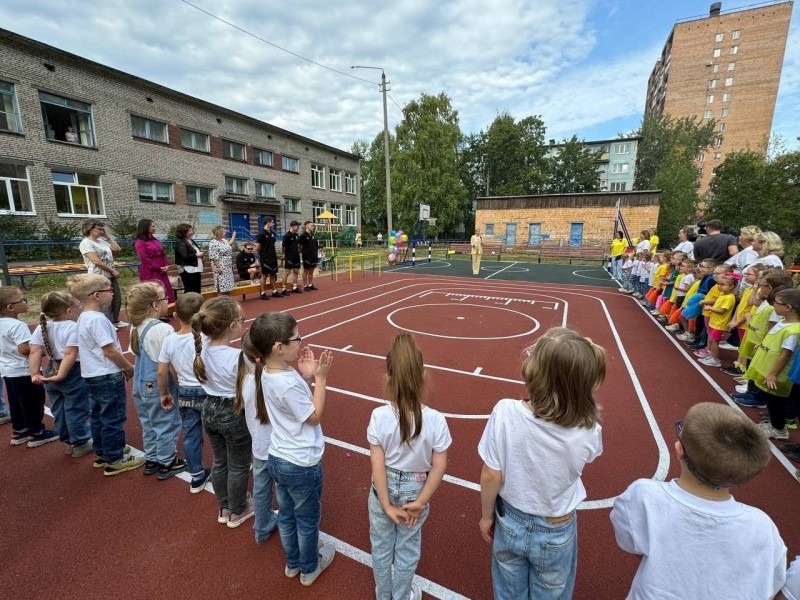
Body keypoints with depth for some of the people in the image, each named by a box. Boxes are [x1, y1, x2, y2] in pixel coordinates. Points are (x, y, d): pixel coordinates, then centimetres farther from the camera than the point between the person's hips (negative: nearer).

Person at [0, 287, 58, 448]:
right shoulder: (17, 325, -25)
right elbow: (24, 349, -30)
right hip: (23, 371, -9)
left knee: (16, 403, 20)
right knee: (33, 402, 4)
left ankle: (18, 432, 32)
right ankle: (36, 434, 14)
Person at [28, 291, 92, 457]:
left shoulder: (42, 327, 4)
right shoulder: (74, 327, -18)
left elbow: (35, 352, -3)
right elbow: (70, 354, -26)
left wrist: (34, 374, -5)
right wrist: (61, 375, -22)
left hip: (51, 372, 8)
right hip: (73, 373, -7)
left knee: (59, 410, 18)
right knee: (76, 410, 6)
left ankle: (69, 441, 32)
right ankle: (80, 443, 18)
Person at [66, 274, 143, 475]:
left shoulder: (83, 318, 9)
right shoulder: (97, 319, -22)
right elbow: (110, 351, -22)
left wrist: (123, 367, 16)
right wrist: (129, 368, -8)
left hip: (93, 376, 10)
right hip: (108, 376, -10)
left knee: (99, 416, 20)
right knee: (113, 419, 2)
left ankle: (102, 453, 34)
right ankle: (114, 461, 13)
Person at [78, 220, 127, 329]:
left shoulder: (102, 241, 11)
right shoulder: (86, 243, -12)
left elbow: (117, 249, 10)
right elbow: (96, 261, -19)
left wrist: (108, 236, 7)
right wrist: (113, 270, -15)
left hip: (111, 276, 8)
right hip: (99, 277, -8)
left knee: (117, 299, 15)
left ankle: (115, 321, 30)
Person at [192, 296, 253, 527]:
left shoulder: (202, 348, -8)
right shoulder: (239, 357, -30)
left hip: (210, 410, 7)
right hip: (234, 414, -7)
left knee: (219, 462, 25)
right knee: (238, 467, 17)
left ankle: (223, 508, 46)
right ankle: (237, 512, 38)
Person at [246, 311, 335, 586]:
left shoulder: (267, 375, -6)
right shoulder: (290, 383, -33)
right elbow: (314, 417, -20)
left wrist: (305, 376, -6)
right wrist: (320, 379, -20)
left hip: (277, 459, 8)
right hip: (302, 465, -8)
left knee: (286, 516, 27)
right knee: (308, 520, 19)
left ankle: (292, 563, 50)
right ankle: (309, 568, 43)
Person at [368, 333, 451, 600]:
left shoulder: (379, 416, -25)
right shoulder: (435, 420, -23)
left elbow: (378, 464, -20)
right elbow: (439, 466, -17)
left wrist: (387, 505, -10)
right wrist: (420, 501, -7)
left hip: (383, 491, 0)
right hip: (415, 492, 0)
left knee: (381, 546, 26)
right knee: (407, 549, 25)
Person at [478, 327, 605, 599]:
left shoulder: (505, 412, -31)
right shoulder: (588, 431, -27)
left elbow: (490, 476, -19)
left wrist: (487, 516, 2)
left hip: (510, 523, 0)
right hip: (556, 532, 1)